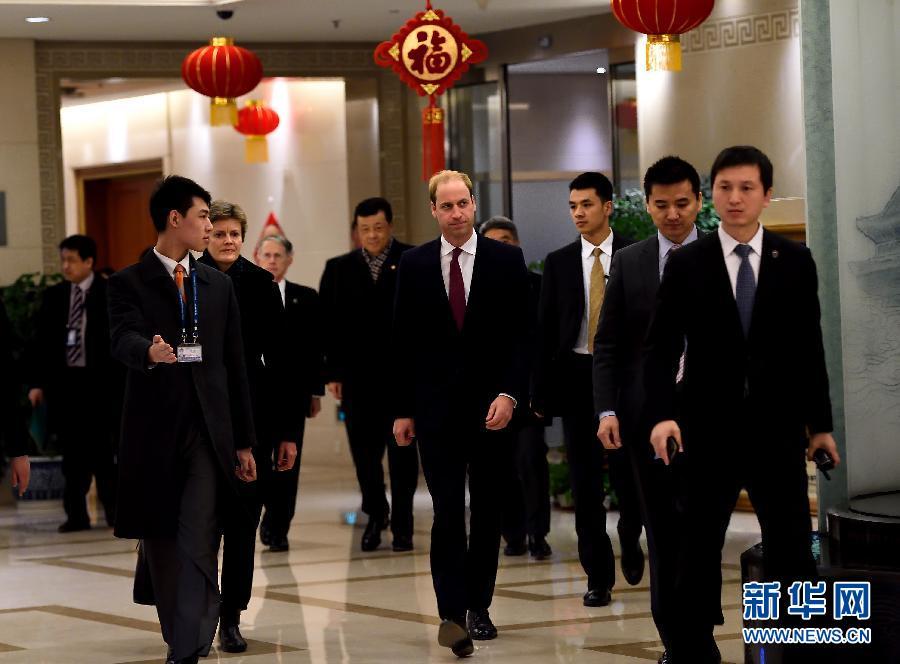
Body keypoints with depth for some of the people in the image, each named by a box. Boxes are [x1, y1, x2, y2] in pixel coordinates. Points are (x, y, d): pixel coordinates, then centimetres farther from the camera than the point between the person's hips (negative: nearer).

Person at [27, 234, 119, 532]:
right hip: (63, 381, 3)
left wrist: (122, 381, -7)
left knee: (102, 450, 0)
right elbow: (41, 342, 9)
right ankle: (76, 514, 8)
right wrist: (37, 382, 2)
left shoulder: (110, 294, -1)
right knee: (72, 452, 4)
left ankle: (113, 508, 11)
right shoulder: (53, 296, 9)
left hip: (99, 381, -3)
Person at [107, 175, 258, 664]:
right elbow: (124, 340, -19)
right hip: (154, 434, -2)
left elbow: (234, 366, 15)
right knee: (161, 547, 6)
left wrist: (244, 441, 13)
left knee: (198, 545, -11)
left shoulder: (218, 285, 13)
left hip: (208, 434, 2)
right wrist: (149, 352, -43)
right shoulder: (129, 283, 0)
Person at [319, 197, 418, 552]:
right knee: (364, 450, 4)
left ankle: (402, 524, 13)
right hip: (357, 376, 2)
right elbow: (330, 324, 6)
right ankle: (376, 515, 24)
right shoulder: (339, 269, 9)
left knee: (402, 450, 4)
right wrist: (333, 372, 0)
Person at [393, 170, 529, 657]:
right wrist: (403, 410, 3)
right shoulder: (414, 265, 3)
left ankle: (478, 605, 18)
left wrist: (509, 394, -13)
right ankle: (452, 613, -15)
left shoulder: (506, 260, 1)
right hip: (436, 408, -1)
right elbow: (404, 342, 5)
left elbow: (520, 336, -1)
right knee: (447, 511, -10)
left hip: (491, 407, 1)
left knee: (487, 512, 8)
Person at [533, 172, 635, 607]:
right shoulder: (558, 263, 6)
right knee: (585, 481, 1)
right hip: (577, 376, 2)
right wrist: (542, 391, 0)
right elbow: (546, 330, 6)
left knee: (628, 473, 1)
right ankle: (598, 575, 7)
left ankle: (629, 539, 32)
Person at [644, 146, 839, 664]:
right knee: (699, 547, 6)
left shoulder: (795, 260, 3)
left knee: (792, 548, 0)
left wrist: (820, 422, 6)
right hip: (709, 427, 0)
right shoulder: (686, 264, 0)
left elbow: (809, 346, 6)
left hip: (777, 426, 0)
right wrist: (661, 414, -15)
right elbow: (661, 347, -2)